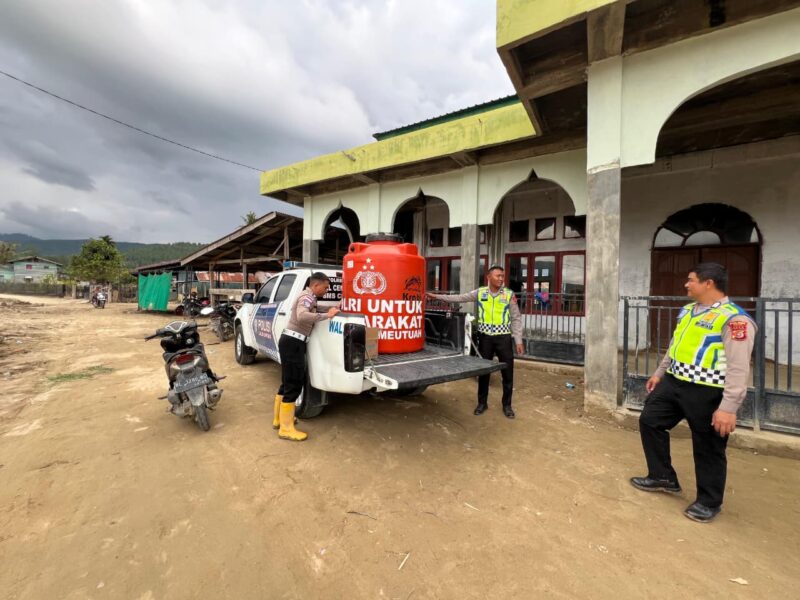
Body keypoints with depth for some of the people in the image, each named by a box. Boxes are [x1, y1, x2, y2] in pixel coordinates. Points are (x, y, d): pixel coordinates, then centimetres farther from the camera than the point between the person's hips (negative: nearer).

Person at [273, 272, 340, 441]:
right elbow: (302, 316, -34)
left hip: (291, 341, 10)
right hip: (293, 343, -10)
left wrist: (331, 310, 10)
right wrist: (326, 315, -29)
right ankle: (286, 429, 2)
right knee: (294, 385, -5)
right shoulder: (307, 297, -15)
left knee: (288, 382, 19)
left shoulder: (308, 297, 18)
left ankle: (279, 419, 32)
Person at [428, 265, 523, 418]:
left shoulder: (509, 295, -4)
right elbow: (459, 297, 2)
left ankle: (507, 405, 25)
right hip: (485, 337, 1)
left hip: (503, 337, -1)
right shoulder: (480, 293, 0)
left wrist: (518, 341, -3)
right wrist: (436, 296, -2)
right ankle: (482, 402, 28)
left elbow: (516, 319, 0)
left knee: (507, 372, 6)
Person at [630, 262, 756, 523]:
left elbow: (738, 368, -22)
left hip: (707, 392, -8)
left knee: (708, 448, 9)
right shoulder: (687, 311, 9)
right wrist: (659, 373, 23)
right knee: (650, 421, 13)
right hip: (674, 383, 8)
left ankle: (709, 501, 32)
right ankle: (663, 477, 31)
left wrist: (729, 407, -24)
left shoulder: (734, 319, -18)